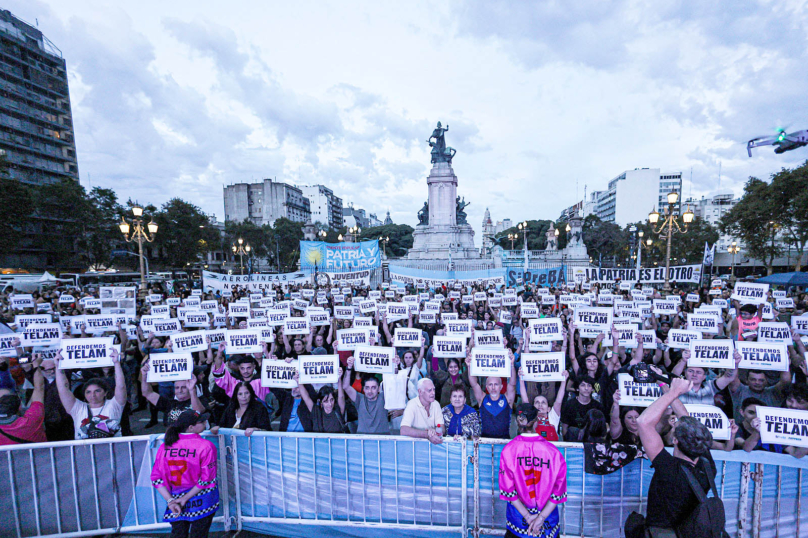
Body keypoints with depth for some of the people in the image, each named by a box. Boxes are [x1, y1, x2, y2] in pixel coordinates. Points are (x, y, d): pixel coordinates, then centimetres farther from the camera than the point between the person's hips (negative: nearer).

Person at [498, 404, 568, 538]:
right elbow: (559, 490, -12)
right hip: (548, 516, 0)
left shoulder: (508, 450, -16)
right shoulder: (553, 451, -15)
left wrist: (527, 516, -7)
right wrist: (541, 517, -9)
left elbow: (508, 489, -13)